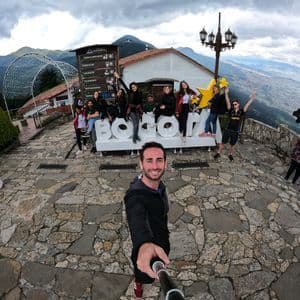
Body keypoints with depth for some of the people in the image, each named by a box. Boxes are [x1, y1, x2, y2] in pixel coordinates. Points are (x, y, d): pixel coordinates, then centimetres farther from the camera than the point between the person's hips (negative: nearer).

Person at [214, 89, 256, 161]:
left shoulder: (241, 111, 0)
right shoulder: (231, 110, -3)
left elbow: (247, 105, -3)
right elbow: (228, 102, -9)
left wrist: (252, 98, -9)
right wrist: (226, 93, -15)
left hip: (236, 132, 1)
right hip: (228, 130, 0)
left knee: (232, 144, 14)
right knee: (223, 142, 6)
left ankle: (230, 155, 31)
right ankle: (218, 153, 19)